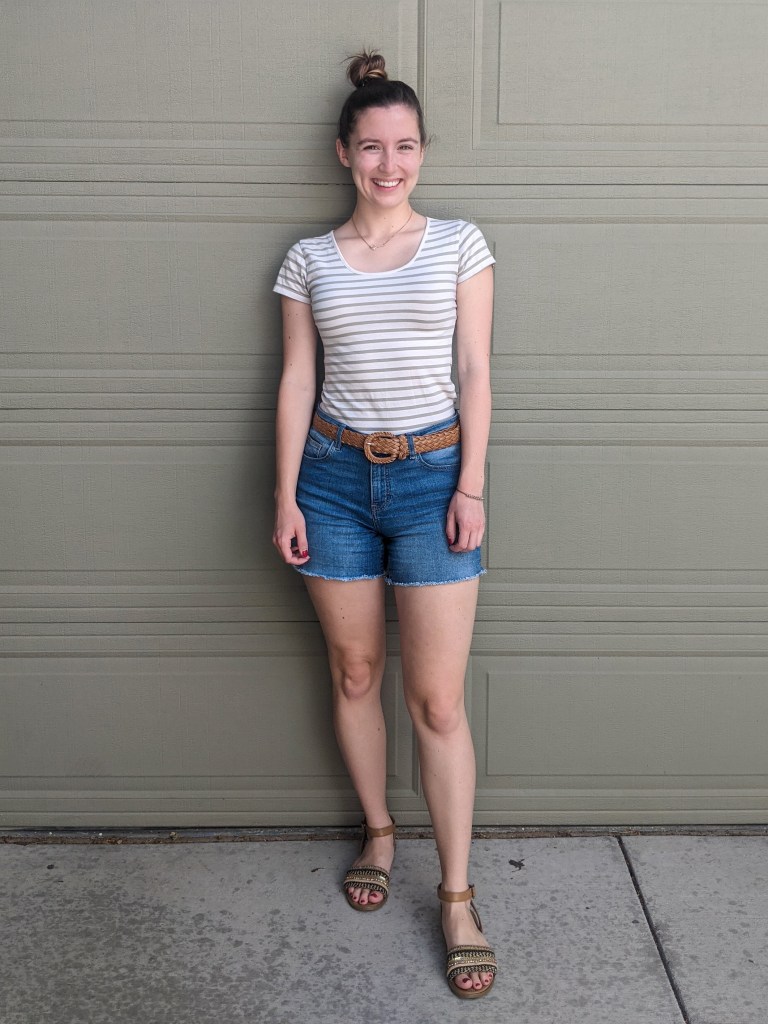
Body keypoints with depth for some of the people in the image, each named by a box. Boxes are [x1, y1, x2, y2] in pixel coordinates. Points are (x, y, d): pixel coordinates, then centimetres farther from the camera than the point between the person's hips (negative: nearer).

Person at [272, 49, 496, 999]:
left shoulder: (459, 244, 2)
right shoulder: (308, 260, 5)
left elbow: (474, 371, 0)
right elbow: (296, 381, 5)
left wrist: (471, 486, -7)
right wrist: (286, 495, 0)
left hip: (432, 473, -2)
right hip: (336, 475, 2)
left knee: (437, 698, -2)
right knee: (354, 671, 12)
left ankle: (457, 894, 11)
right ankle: (378, 831, 34)